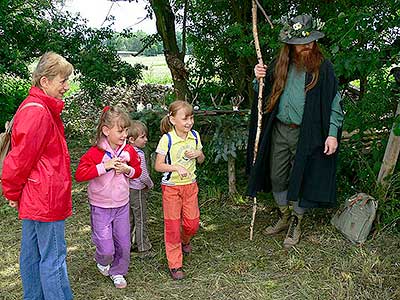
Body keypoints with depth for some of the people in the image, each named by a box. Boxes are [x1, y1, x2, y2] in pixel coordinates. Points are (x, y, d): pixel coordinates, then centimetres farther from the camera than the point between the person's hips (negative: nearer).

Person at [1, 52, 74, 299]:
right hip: (47, 198, -10)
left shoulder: (39, 108, 12)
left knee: (32, 253, 19)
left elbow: (23, 155, 17)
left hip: (35, 199, 10)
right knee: (54, 257, 0)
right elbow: (20, 157, -21)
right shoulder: (38, 112, -22)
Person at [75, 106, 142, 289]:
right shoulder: (95, 152, -16)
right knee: (106, 248, -4)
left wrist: (128, 169, -12)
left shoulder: (129, 150, -2)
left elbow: (137, 171, 10)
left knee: (124, 245, 11)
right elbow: (79, 174, -21)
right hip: (100, 207, -4)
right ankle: (102, 261, 30)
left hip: (122, 205, 4)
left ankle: (118, 272, 35)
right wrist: (104, 166, -28)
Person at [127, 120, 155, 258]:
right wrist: (151, 185, -6)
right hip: (138, 190, -8)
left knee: (130, 219, 19)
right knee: (141, 221, 4)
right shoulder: (139, 154, -23)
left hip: (128, 188, 8)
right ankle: (144, 249, 15)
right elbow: (143, 176, -23)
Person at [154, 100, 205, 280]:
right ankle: (175, 265, 14)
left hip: (190, 185, 4)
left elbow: (201, 160, 12)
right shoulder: (167, 139, -15)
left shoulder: (194, 136, 0)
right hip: (171, 187, -4)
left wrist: (198, 154, -10)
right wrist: (177, 167, -28)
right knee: (172, 225, 2)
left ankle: (184, 240, 44)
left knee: (192, 223, 8)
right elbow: (158, 166, -14)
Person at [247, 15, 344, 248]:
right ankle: (284, 217, 33)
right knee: (277, 178, 12)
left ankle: (296, 224, 24)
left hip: (306, 134, -4)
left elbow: (334, 103, -5)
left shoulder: (323, 67, -6)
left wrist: (333, 133, -13)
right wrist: (260, 78, -2)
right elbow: (267, 94, 18)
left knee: (301, 179, 5)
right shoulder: (279, 65, 5)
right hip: (279, 130, 4)